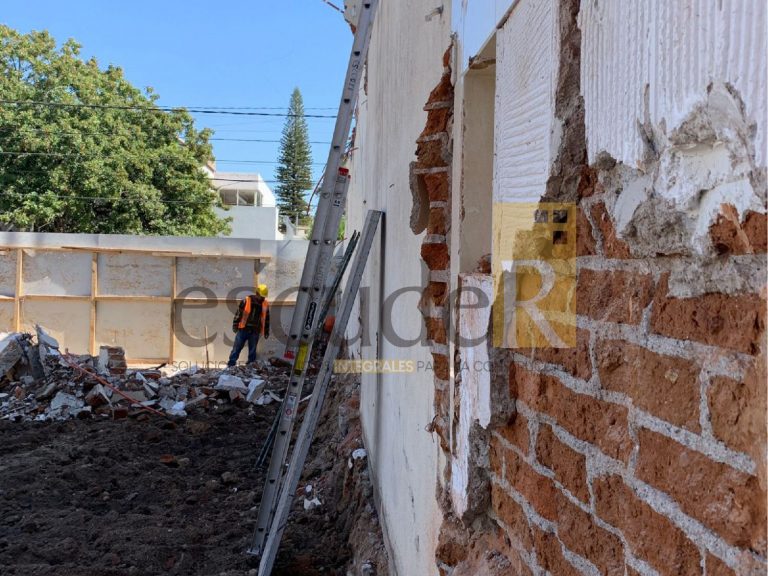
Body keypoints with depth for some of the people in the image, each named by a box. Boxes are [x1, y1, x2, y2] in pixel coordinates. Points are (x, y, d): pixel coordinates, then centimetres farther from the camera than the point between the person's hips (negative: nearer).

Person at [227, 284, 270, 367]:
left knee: (252, 350, 7)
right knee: (237, 348, 0)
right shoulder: (246, 300, -3)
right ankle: (231, 364, 4)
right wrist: (235, 325, -3)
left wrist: (266, 332, 15)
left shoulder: (266, 305, 8)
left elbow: (266, 319, 15)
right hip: (243, 329, -2)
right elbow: (238, 313, -1)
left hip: (255, 332, 2)